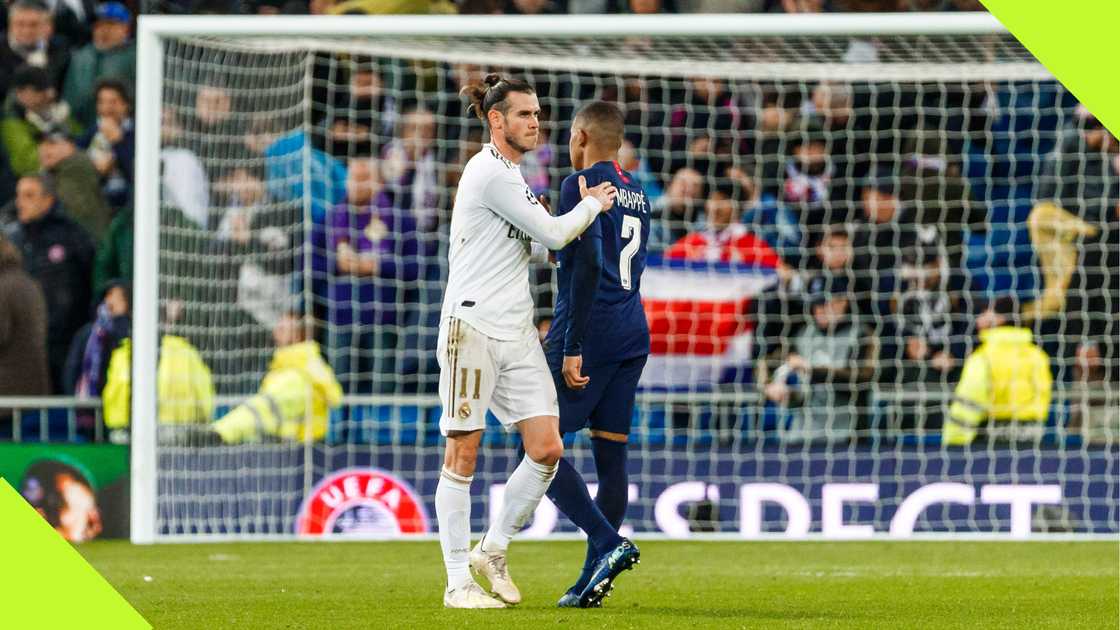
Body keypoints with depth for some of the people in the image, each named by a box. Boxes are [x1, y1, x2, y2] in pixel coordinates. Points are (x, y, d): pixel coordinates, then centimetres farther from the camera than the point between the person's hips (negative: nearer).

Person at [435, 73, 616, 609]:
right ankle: (458, 581, 0)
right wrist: (593, 205, 6)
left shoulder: (509, 175, 19)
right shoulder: (490, 173, -12)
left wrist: (582, 211, 13)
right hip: (472, 325, -9)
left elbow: (535, 246, 26)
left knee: (547, 449, -1)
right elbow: (553, 234, -11)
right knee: (463, 454, -4)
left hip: (517, 333, 9)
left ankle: (493, 550, 15)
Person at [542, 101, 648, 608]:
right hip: (633, 335, 8)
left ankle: (608, 543, -18)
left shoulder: (581, 185, -10)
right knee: (611, 454, 7)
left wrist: (572, 346, -20)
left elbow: (589, 265, -19)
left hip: (591, 333, -8)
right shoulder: (637, 194, 16)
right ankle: (592, 580, 6)